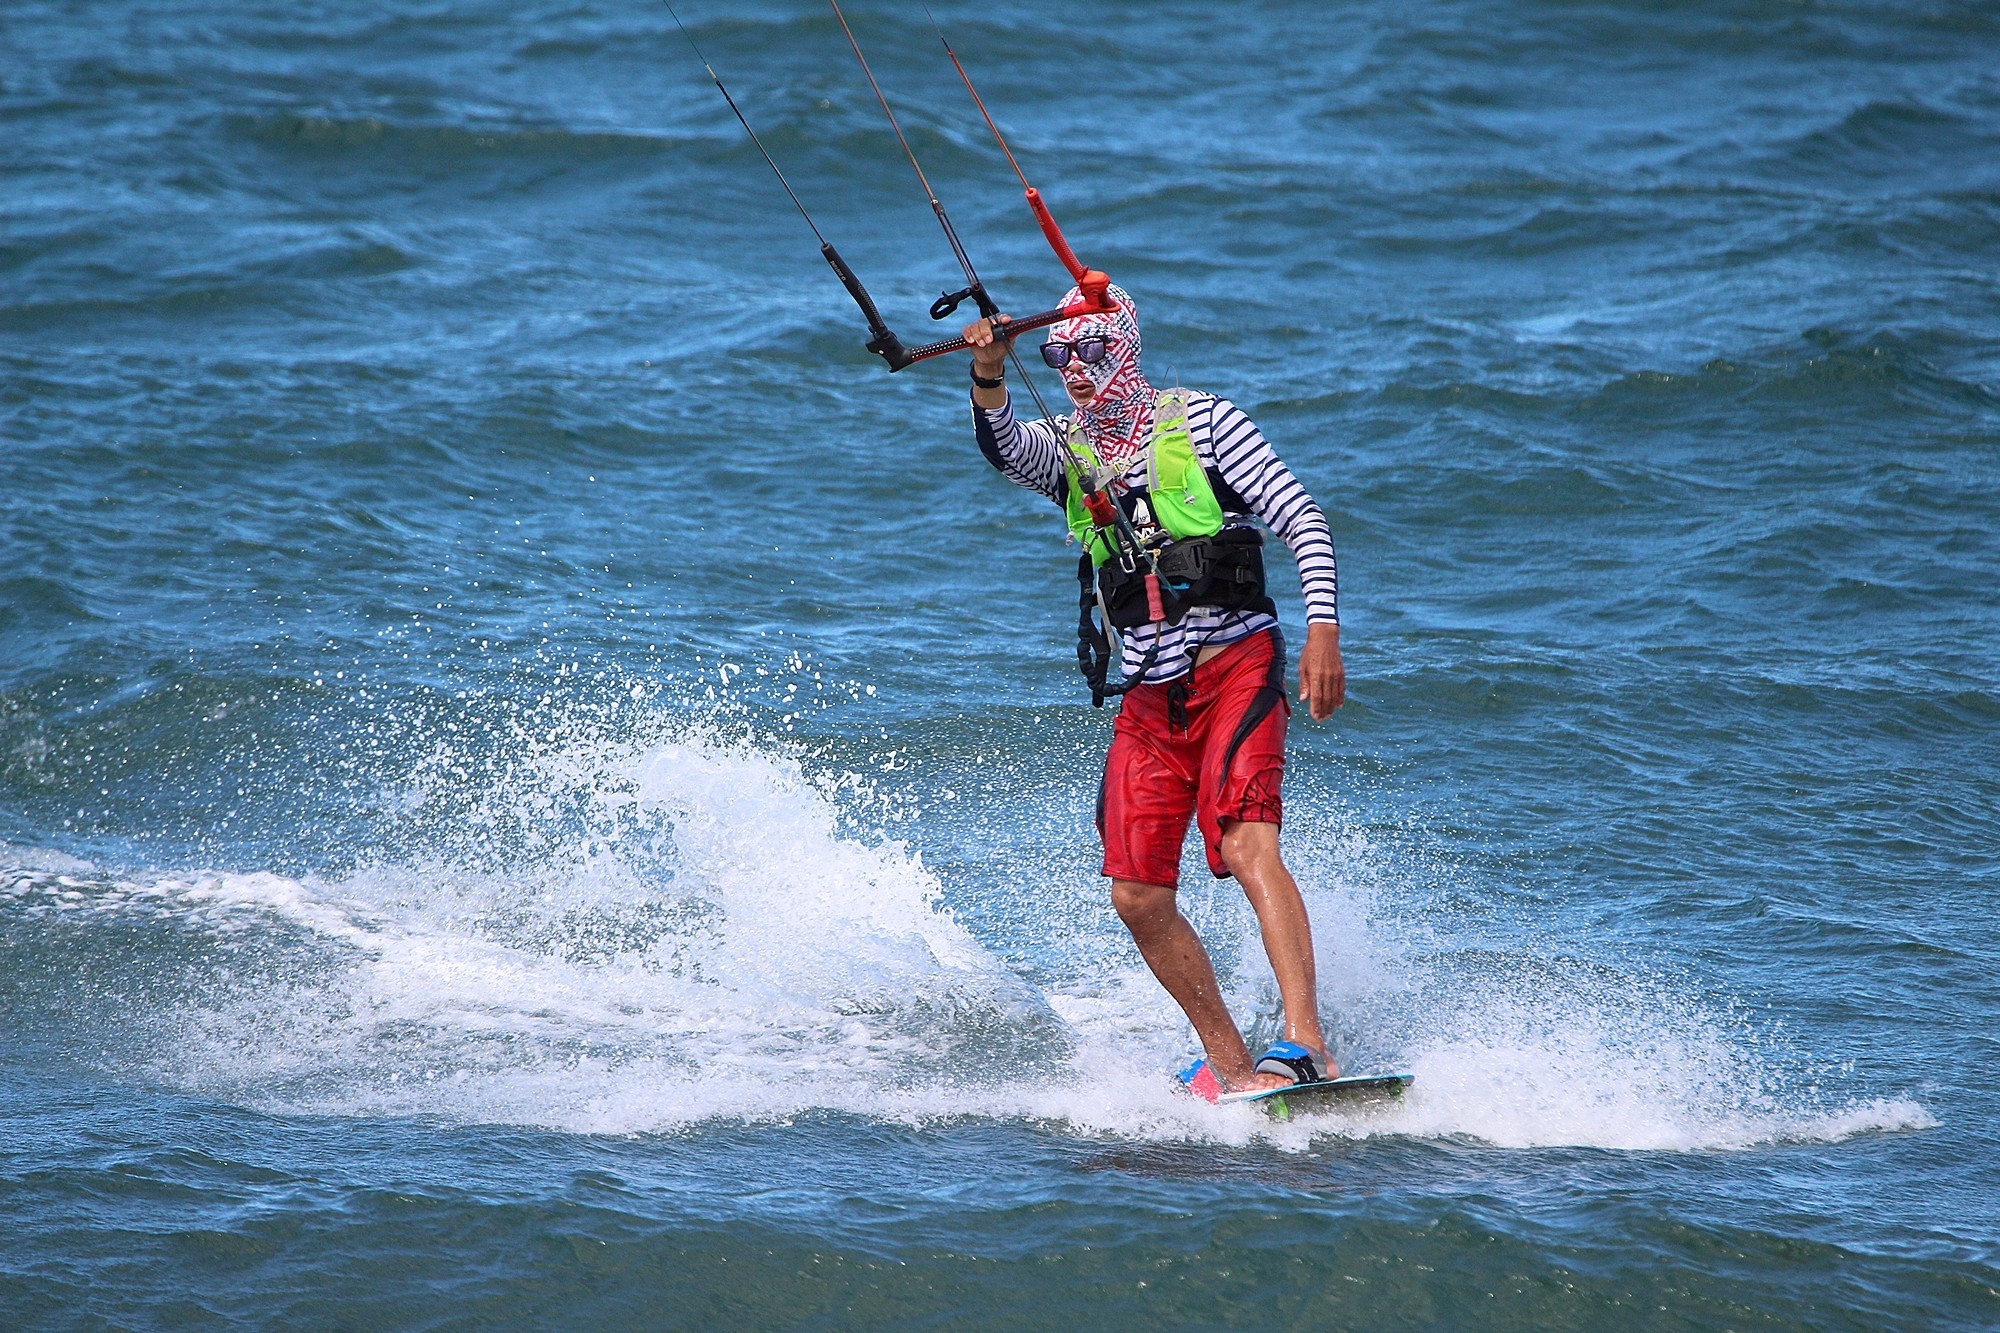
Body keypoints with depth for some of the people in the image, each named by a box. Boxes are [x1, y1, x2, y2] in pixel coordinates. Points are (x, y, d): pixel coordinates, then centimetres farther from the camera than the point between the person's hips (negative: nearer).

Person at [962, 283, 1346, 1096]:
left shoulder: (1200, 422, 2)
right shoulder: (1063, 450, 13)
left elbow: (1302, 519, -4)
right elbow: (1004, 447, -11)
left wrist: (1323, 630, -18)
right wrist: (989, 376, -33)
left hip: (1234, 668, -5)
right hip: (1148, 697, 5)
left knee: (1246, 847, -25)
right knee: (1138, 898, -2)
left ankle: (1304, 1045, -34)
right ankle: (1228, 1061, 11)